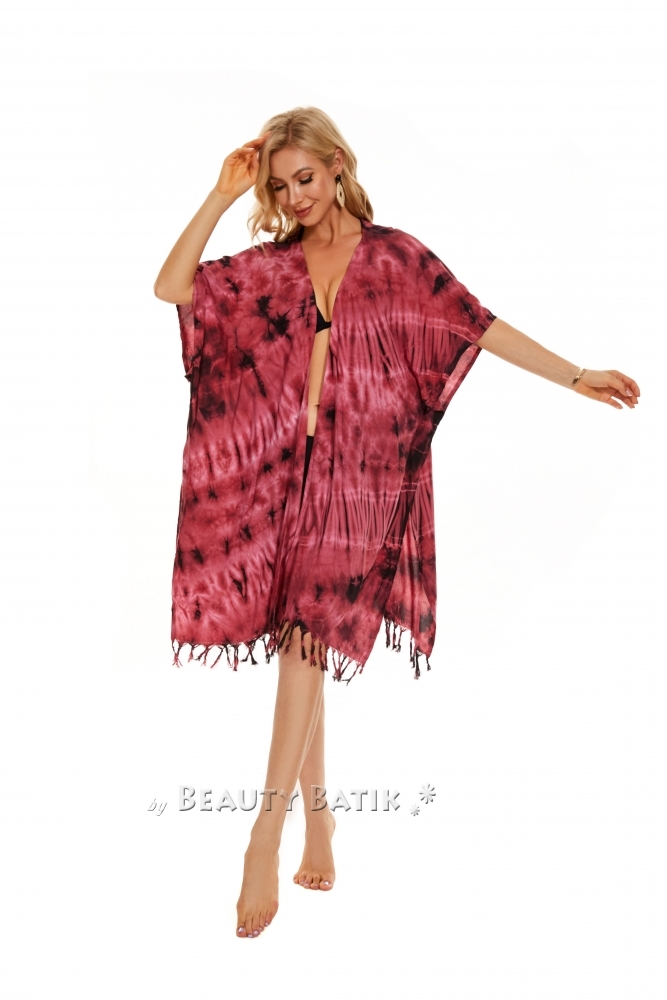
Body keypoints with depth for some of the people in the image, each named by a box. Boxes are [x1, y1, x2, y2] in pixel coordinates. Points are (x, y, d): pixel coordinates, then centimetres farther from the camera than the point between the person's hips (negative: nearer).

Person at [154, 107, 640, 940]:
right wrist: (222, 196, 0)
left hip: (362, 473, -3)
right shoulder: (269, 266, 12)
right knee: (304, 650, 5)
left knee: (306, 636, -15)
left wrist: (574, 377, -2)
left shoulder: (393, 255, 6)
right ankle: (318, 835, 17)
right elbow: (171, 287, 3)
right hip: (286, 470, 3)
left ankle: (267, 835, -12)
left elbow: (478, 327, 3)